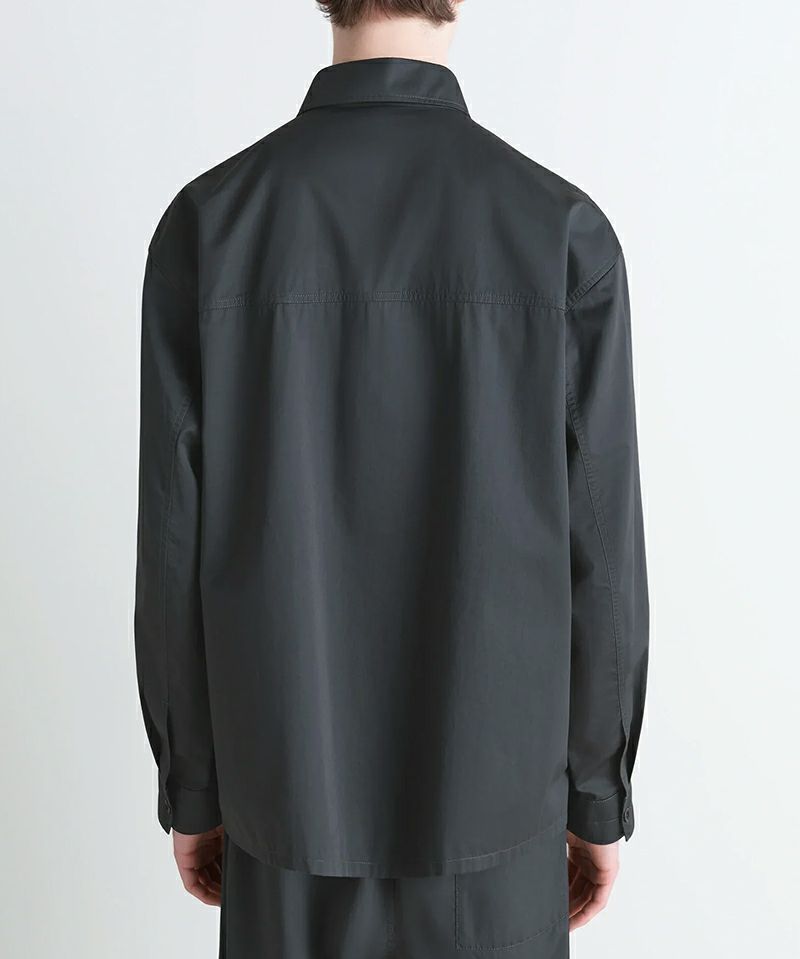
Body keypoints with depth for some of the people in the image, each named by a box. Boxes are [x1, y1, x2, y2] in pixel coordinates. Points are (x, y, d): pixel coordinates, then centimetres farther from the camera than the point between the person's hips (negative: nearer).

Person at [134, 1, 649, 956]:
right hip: (487, 794, 0)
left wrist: (192, 787, 7)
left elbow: (176, 541, -8)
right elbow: (598, 548, -10)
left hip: (293, 789, 1)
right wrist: (599, 794, 5)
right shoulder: (563, 228, -12)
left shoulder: (206, 222, -9)